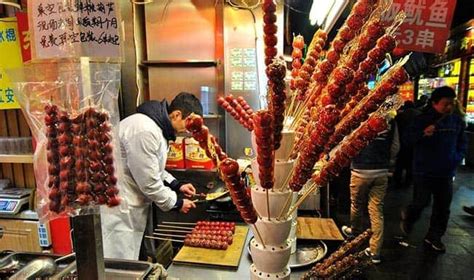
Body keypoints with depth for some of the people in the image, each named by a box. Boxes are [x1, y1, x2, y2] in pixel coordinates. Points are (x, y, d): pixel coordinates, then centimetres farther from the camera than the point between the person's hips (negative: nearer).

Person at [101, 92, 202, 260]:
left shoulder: (157, 125, 5)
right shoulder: (144, 131, -27)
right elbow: (149, 183, -23)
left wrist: (176, 185, 6)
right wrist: (177, 203, -9)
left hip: (129, 203, 10)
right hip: (115, 206, -10)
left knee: (130, 258, 20)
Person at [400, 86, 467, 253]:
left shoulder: (457, 122, 4)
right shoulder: (422, 120, -9)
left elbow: (462, 144, 16)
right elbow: (407, 140, -13)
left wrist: (457, 158, -1)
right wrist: (423, 133, -31)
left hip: (446, 173, 5)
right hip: (423, 171, -4)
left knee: (442, 207, 11)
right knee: (422, 202, -3)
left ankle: (434, 237, 28)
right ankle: (407, 217, 30)